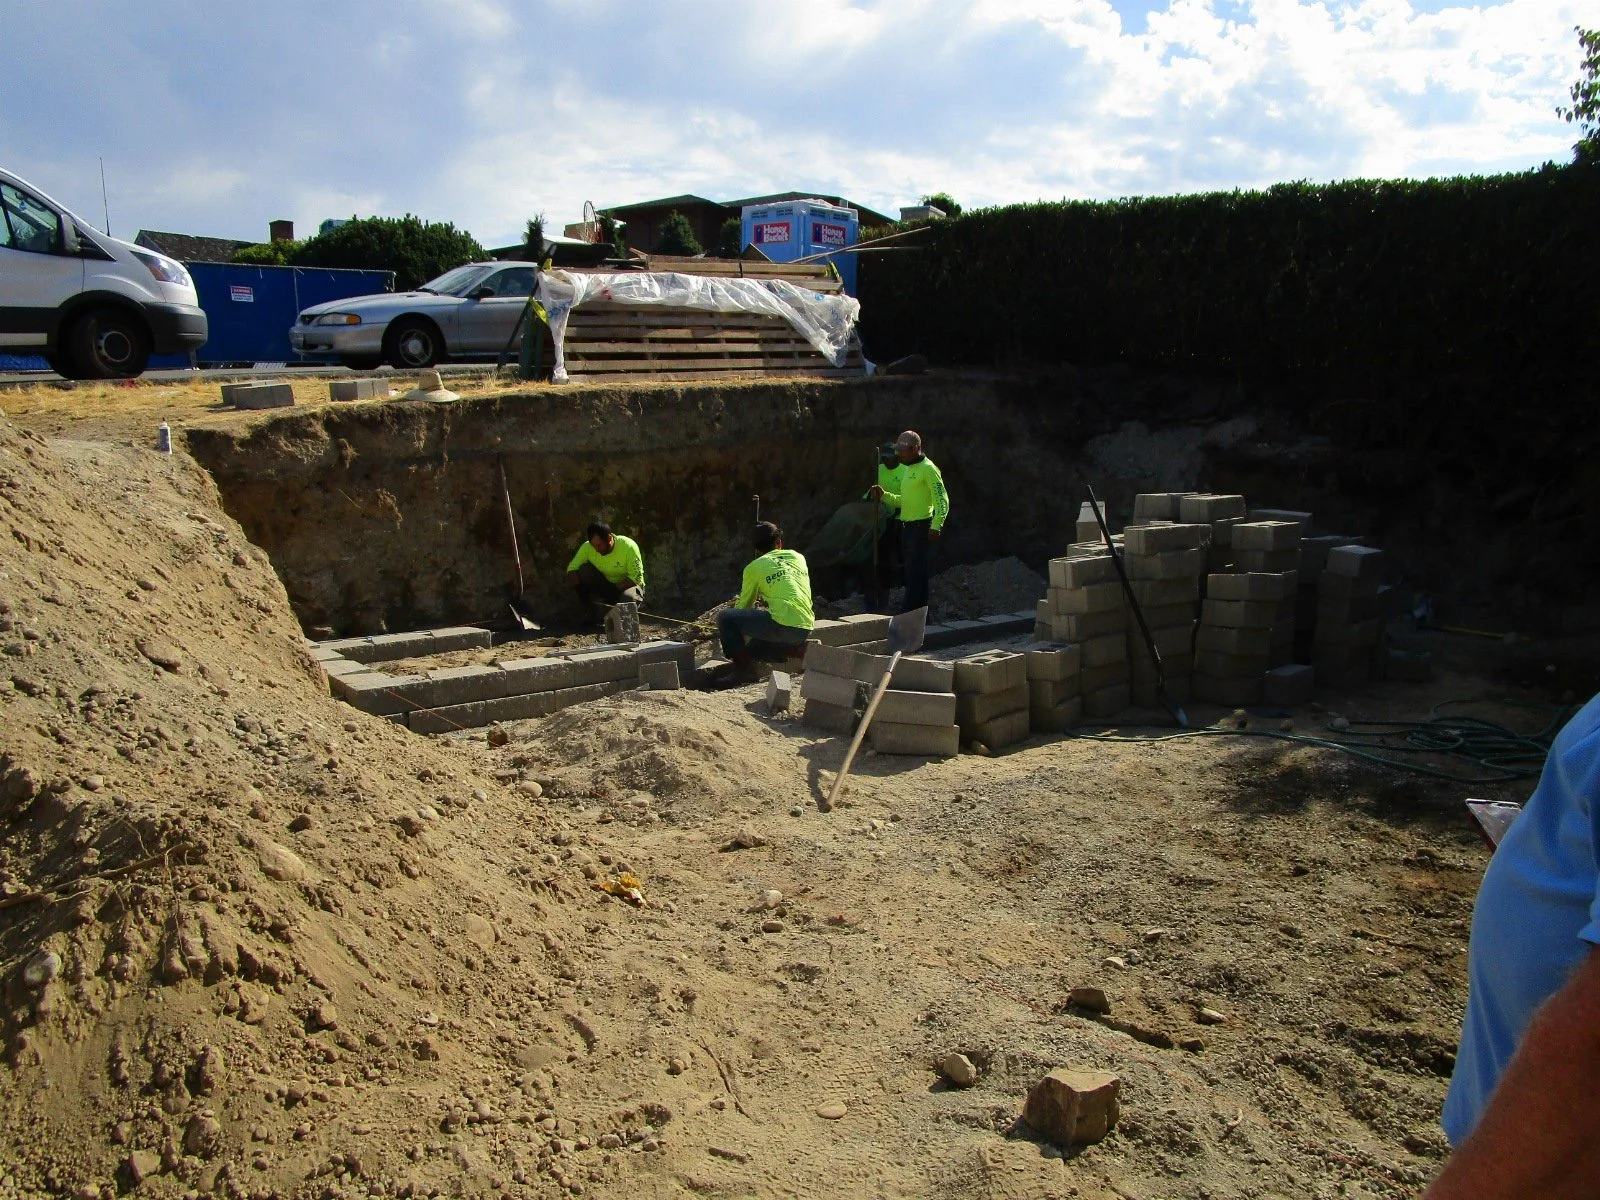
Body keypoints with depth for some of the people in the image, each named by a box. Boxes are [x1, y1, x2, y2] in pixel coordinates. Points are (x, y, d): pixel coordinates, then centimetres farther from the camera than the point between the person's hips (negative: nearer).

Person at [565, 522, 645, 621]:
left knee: (628, 598, -38)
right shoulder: (587, 547, -16)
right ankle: (587, 612, -10)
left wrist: (614, 590, -29)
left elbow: (636, 577, -21)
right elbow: (571, 569, -14)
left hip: (625, 586, -3)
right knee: (583, 570, -23)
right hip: (603, 586, 3)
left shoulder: (628, 546, -24)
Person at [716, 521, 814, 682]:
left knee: (724, 617, 5)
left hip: (783, 626, -6)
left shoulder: (754, 567, 7)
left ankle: (744, 672, 0)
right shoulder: (798, 557, 19)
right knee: (753, 648, 28)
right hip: (806, 630, 6)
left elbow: (744, 606, 17)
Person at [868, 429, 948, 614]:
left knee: (915, 573, -10)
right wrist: (884, 494, 10)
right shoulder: (909, 470, 18)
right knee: (914, 573, 13)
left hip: (921, 527, -10)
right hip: (907, 527, 10)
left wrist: (936, 526, -23)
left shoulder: (928, 469, -10)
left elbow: (942, 500, -16)